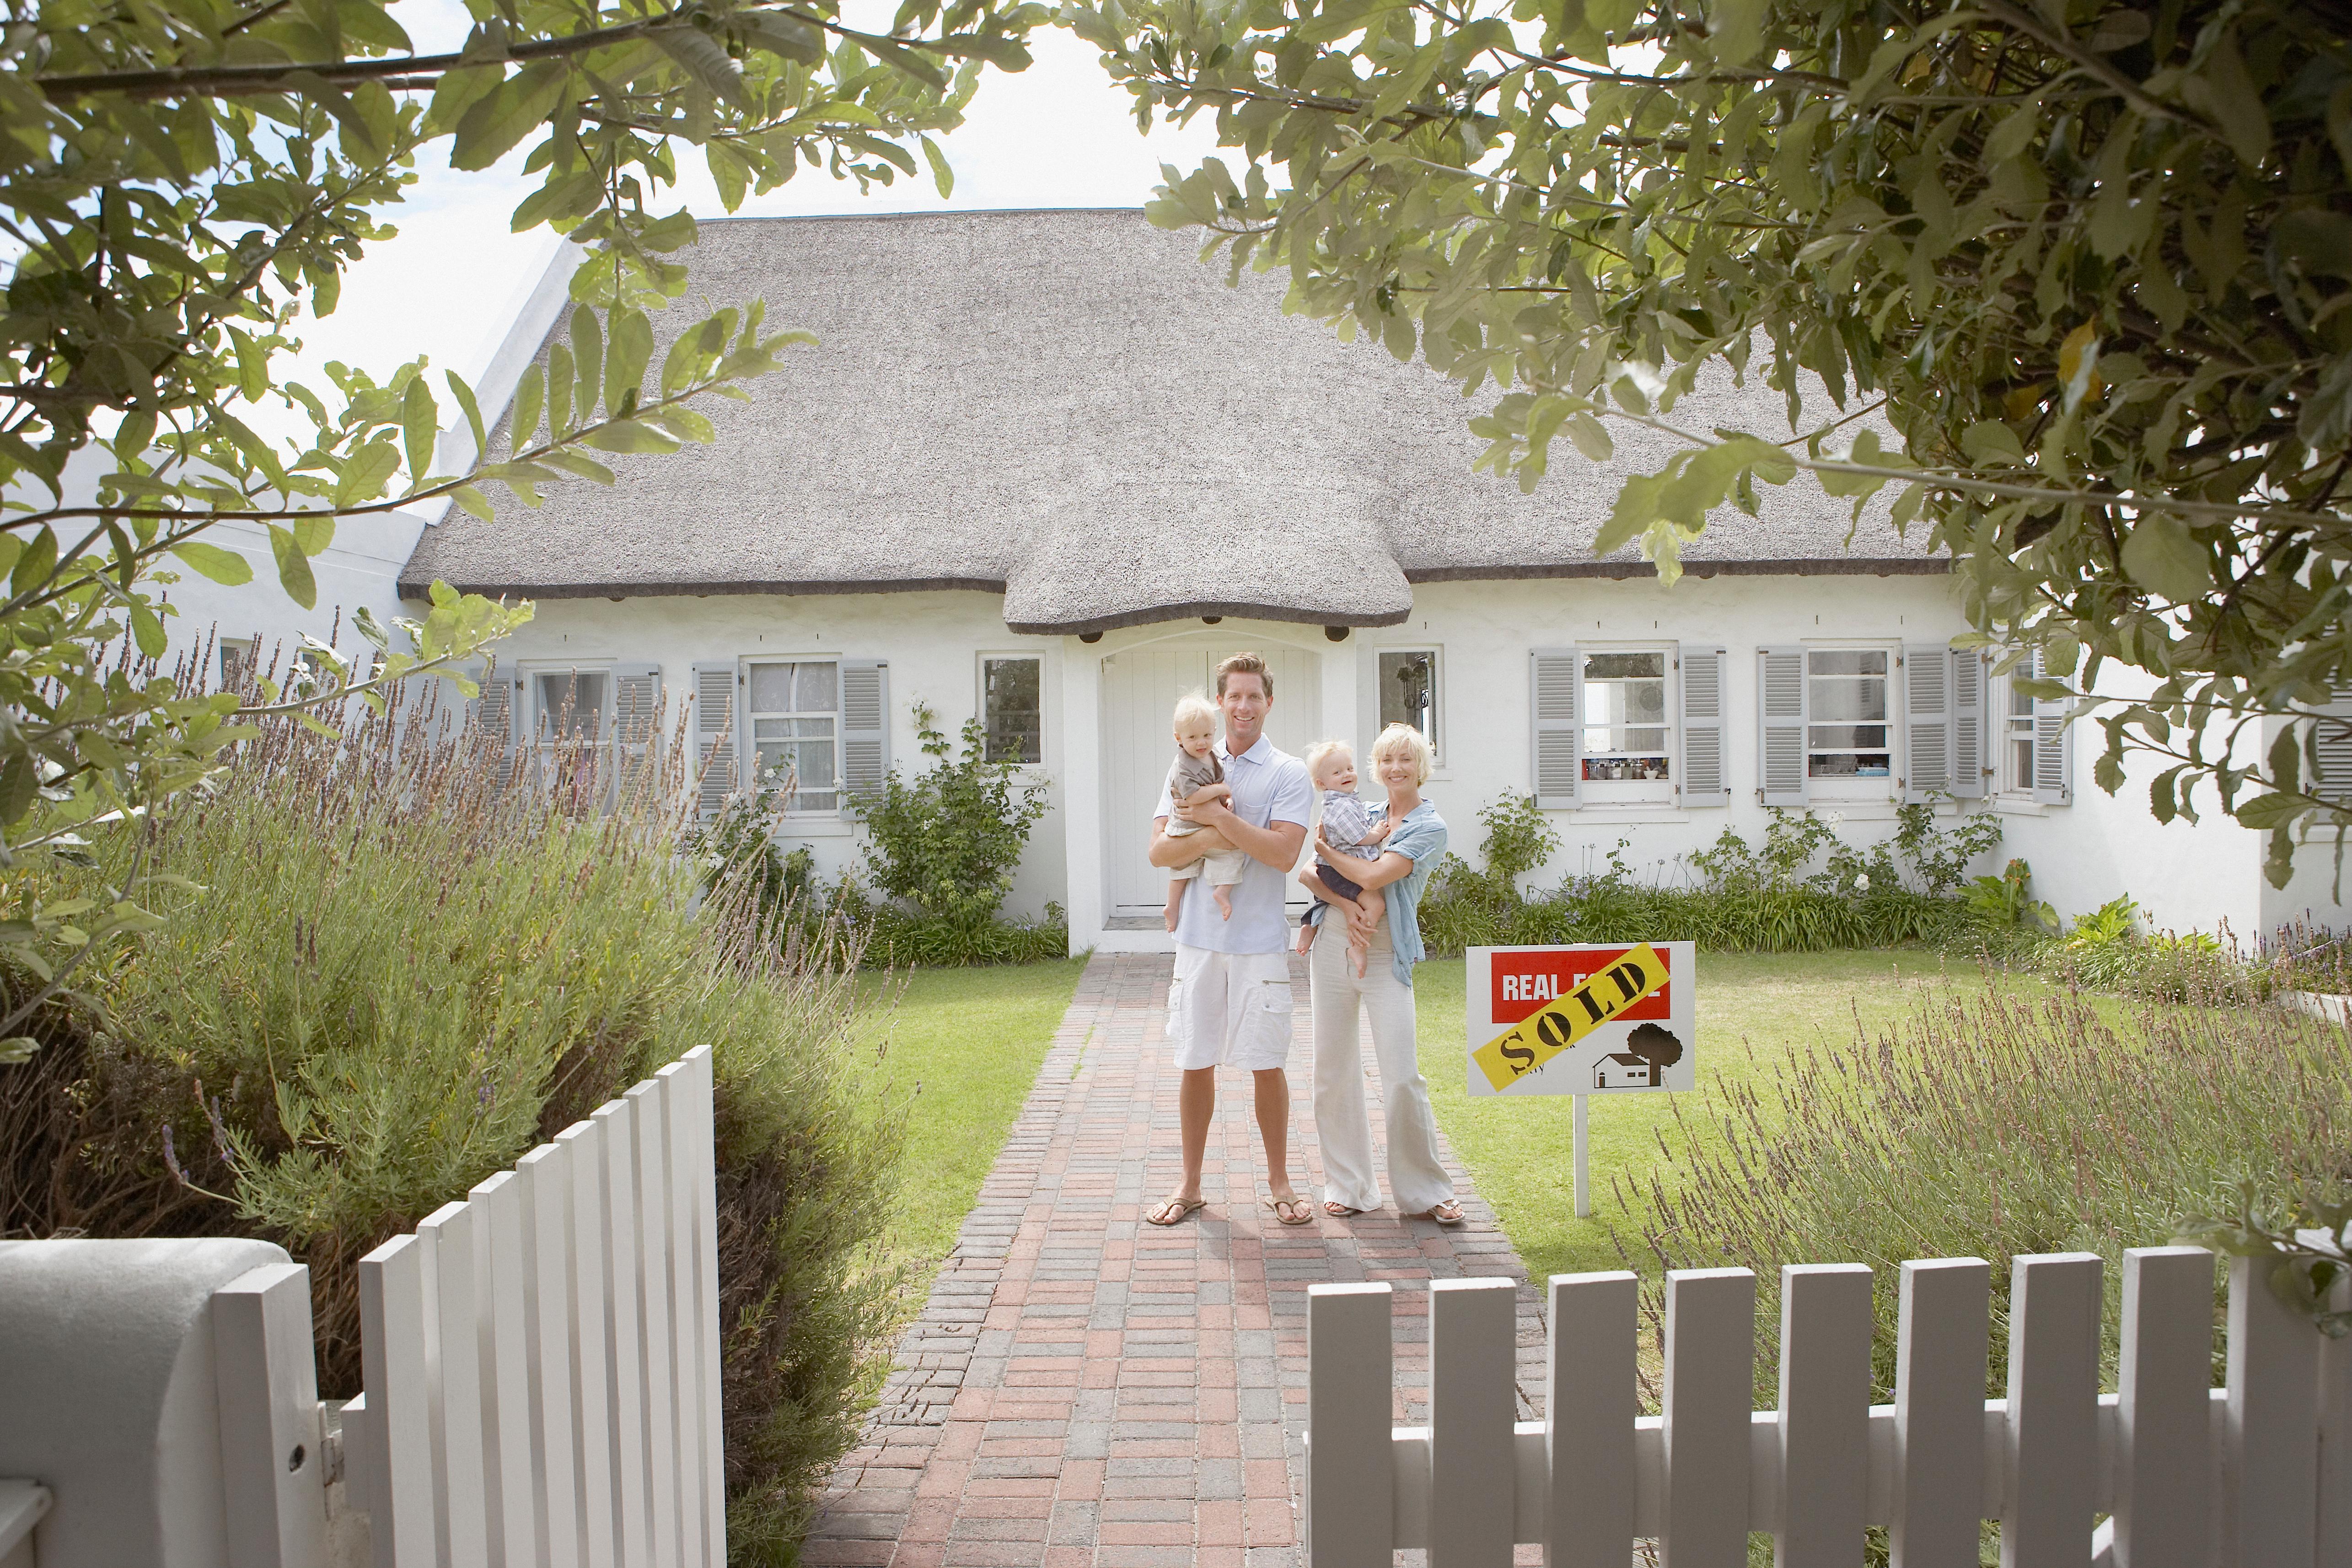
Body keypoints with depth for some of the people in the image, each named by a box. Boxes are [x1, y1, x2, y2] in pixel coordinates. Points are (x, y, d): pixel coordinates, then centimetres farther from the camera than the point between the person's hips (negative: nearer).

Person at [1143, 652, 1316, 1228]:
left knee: (1267, 1065, 4)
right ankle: (1190, 1185, 23)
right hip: (1199, 937, 2)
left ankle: (1279, 1182, 21)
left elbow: (1283, 853, -14)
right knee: (1195, 1064, 9)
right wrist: (1211, 838, -17)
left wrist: (1219, 816, -16)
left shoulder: (1288, 774, 0)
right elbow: (1160, 849, 0)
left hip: (1260, 941, -2)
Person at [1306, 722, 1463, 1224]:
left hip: (1386, 957, -4)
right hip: (1333, 947, 4)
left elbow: (1374, 876, -15)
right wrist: (1348, 904, -13)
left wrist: (1325, 849, -2)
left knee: (1403, 1077, -7)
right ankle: (1349, 1186, 20)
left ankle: (1425, 1190, 10)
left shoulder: (1430, 827, -2)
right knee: (1334, 1072, 7)